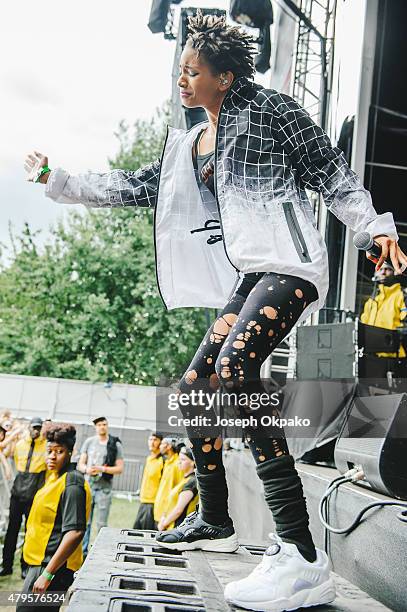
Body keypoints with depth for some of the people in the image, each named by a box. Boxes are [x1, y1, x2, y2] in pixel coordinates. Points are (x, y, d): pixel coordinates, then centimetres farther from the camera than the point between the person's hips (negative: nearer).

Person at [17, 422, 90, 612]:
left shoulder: (72, 484, -18)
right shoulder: (55, 477, 12)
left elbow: (75, 532, -24)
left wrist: (48, 573, -25)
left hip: (53, 567, -9)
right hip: (41, 562, 9)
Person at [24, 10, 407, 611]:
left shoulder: (265, 108, 4)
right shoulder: (185, 145, 23)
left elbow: (330, 168, 1)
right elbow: (136, 187, 27)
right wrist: (60, 181, 26)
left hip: (287, 263, -8)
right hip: (246, 279, 9)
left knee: (234, 369, -30)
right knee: (195, 387, 7)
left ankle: (302, 557, -32)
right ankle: (214, 523, 26)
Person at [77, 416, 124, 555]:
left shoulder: (116, 445, 1)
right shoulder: (89, 442, 8)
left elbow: (119, 468, -2)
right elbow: (80, 464, 8)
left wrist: (102, 469, -14)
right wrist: (87, 469, -14)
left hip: (105, 488, -2)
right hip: (88, 486, 2)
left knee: (102, 524, 2)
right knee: (85, 522, 5)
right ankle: (83, 551, 13)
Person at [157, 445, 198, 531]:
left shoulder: (191, 482, -14)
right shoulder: (185, 480, 16)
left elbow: (179, 510, -16)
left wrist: (164, 523, -7)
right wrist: (163, 517, 5)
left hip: (179, 527, -9)